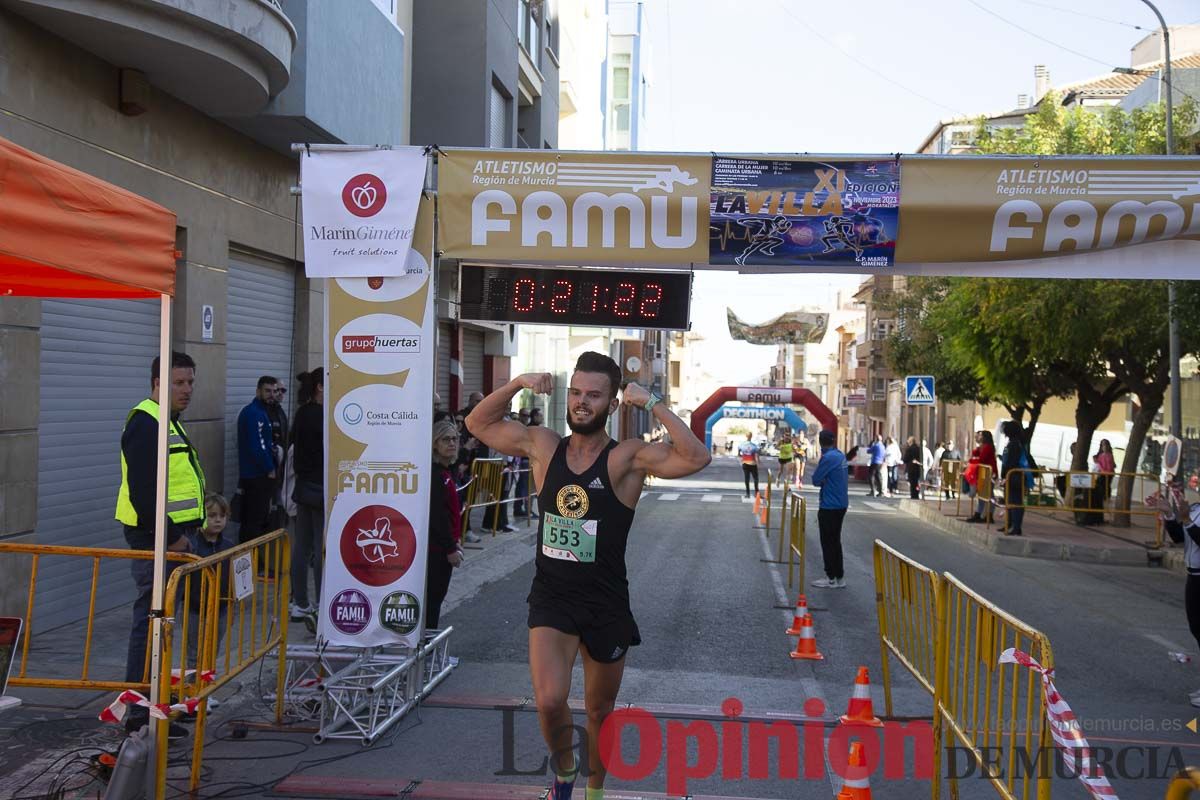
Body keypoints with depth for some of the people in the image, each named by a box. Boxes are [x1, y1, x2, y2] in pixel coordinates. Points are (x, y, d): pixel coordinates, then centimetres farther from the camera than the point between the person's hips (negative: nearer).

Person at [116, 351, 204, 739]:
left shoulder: (169, 423, 19)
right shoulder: (146, 423, -15)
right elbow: (143, 489, -22)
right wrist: (170, 535, -19)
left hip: (169, 535, 11)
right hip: (153, 536, -11)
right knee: (152, 617, -8)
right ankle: (139, 713, -3)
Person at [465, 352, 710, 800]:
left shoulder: (627, 459, -11)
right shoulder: (542, 447, 1)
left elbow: (697, 458, -25)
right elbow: (477, 423, 11)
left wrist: (652, 405, -23)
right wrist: (518, 385, -4)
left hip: (606, 604, -1)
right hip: (551, 598, 1)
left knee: (601, 712, 16)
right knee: (549, 700, -19)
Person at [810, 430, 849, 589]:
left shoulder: (827, 458, -19)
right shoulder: (841, 455, 8)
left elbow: (815, 480, -15)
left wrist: (820, 478, 4)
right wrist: (825, 480, 2)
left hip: (829, 506, -8)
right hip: (841, 503, 8)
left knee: (828, 542, 1)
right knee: (835, 541, 16)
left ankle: (831, 578, 6)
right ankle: (839, 576, 21)